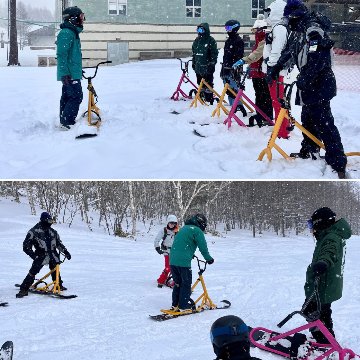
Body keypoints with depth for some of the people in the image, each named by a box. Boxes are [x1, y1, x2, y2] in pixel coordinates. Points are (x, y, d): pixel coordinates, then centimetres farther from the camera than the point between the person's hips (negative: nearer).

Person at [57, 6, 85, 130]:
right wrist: (65, 73, -26)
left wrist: (78, 69, 34)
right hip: (70, 74, -10)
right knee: (76, 97, -12)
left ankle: (64, 122, 20)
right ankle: (67, 122, -12)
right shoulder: (66, 33, -16)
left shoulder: (73, 33, 17)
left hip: (72, 73, 10)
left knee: (66, 97, 14)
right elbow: (61, 55, -21)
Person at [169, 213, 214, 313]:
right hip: (184, 261, -8)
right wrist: (209, 259, 10)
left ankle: (175, 305, 21)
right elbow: (203, 247, -5)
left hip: (172, 260, 8)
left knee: (177, 283, 18)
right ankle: (184, 307, 4)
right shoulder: (197, 231, -6)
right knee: (186, 284, 3)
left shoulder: (183, 228, 21)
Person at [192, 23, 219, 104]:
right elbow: (194, 53, 25)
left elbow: (214, 53, -9)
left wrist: (212, 64, -14)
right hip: (198, 67, 7)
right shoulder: (196, 41, 16)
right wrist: (193, 63, 24)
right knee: (200, 85, 10)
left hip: (207, 68, -7)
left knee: (208, 85, -6)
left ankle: (209, 101, -3)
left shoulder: (211, 40, -5)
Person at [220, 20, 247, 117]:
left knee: (234, 90, -14)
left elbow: (238, 57, -15)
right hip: (226, 70, 9)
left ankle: (240, 108, -12)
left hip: (234, 70, -9)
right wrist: (222, 69, 24)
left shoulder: (238, 41, -8)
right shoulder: (228, 41, 19)